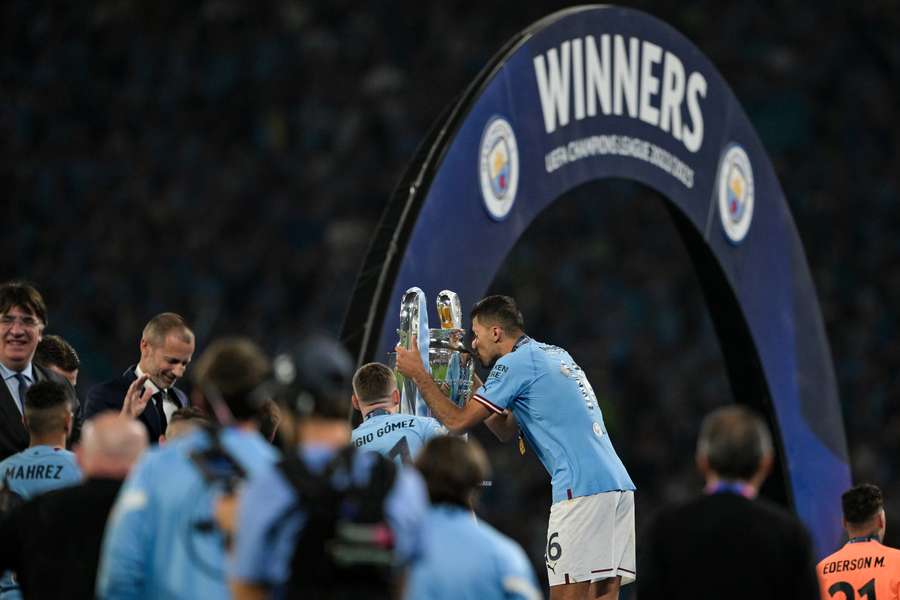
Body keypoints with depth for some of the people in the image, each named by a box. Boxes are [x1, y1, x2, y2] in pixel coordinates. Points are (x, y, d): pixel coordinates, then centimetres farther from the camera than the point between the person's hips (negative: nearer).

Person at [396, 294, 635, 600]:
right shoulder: (556, 354, 24)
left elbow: (457, 422, -2)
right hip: (617, 484, 9)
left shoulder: (516, 363, -3)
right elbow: (507, 430, 29)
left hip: (581, 490, -9)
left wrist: (419, 375, 8)